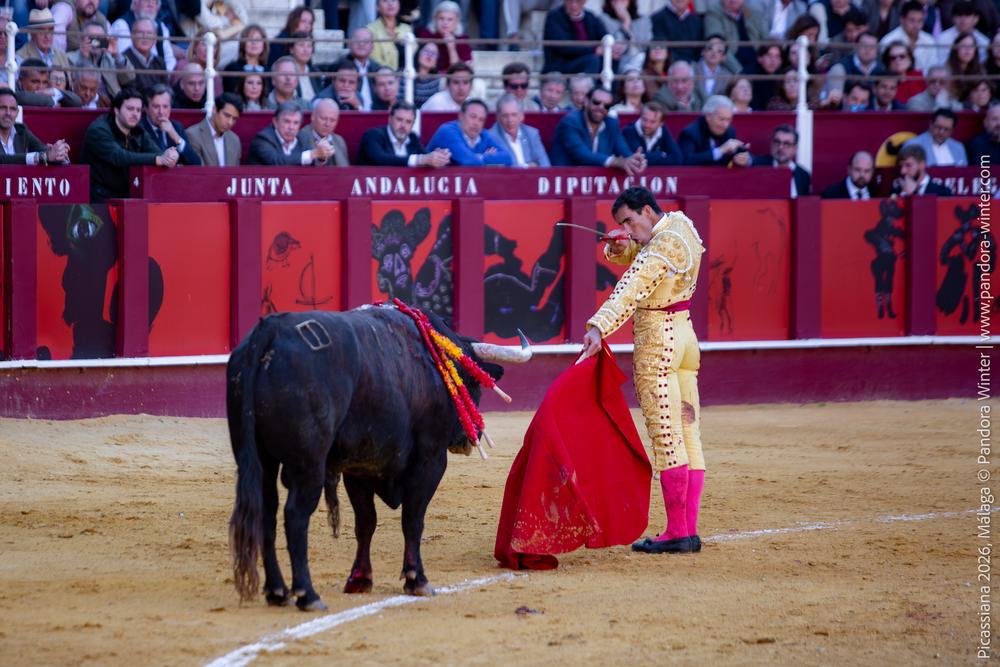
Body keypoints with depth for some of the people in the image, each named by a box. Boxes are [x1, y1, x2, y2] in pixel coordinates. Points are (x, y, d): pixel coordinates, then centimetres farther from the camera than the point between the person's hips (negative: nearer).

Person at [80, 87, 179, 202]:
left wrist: (169, 156, -29)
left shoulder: (138, 132, 11)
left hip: (127, 196, 7)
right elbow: (118, 157, -27)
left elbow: (155, 152, -3)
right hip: (100, 198, -7)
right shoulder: (98, 131, -12)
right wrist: (158, 159, -35)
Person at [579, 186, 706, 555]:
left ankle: (677, 532, -8)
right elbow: (628, 256, 20)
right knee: (689, 434, 7)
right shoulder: (680, 222, 10)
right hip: (685, 335, 10)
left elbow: (630, 290, -33)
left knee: (666, 438, -8)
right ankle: (689, 530, 9)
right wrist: (618, 245, -3)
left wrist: (599, 327, -45)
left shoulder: (661, 247, -19)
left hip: (656, 342, -10)